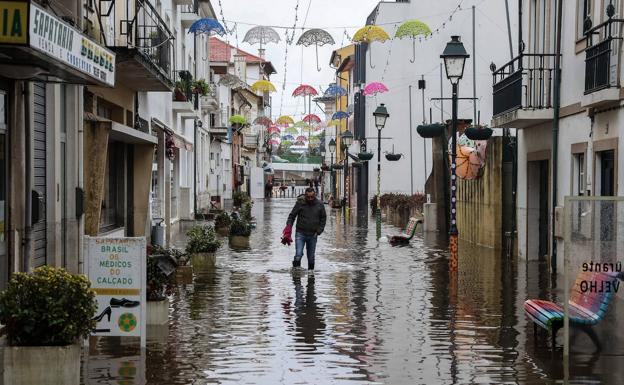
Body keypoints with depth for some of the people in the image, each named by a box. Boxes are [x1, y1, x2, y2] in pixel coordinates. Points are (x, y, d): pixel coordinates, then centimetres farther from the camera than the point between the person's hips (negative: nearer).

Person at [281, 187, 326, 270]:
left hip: (313, 235, 2)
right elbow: (292, 216, 0)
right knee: (298, 254, -15)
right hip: (300, 233, -2)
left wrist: (319, 231, 0)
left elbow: (323, 218, 10)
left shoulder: (320, 205, 0)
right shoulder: (300, 203, -6)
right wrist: (288, 228, -12)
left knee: (311, 257, 10)